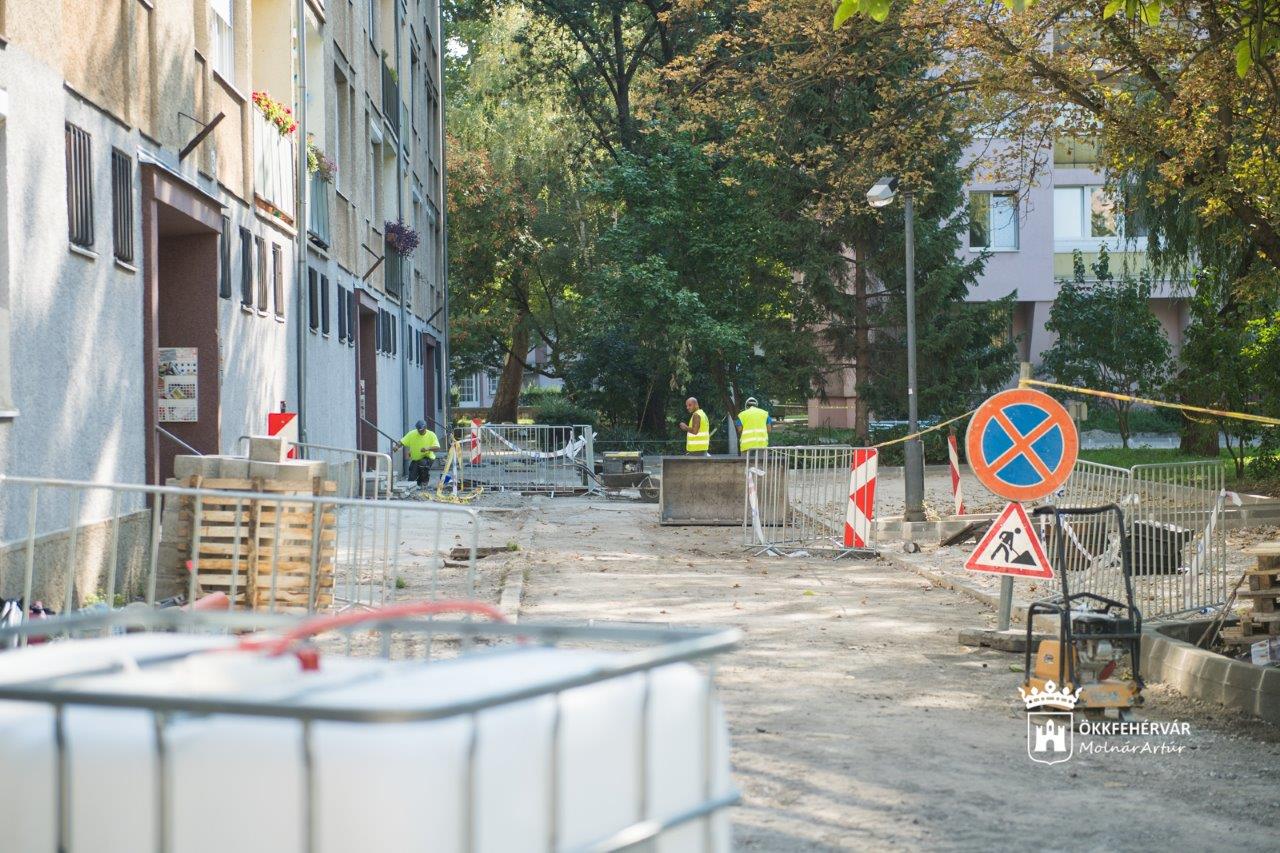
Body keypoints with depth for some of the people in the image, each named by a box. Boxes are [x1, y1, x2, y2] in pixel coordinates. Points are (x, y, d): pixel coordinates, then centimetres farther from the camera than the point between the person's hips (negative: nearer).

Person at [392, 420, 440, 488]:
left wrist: (428, 448, -37)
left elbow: (437, 447, -17)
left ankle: (424, 482, -11)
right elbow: (402, 442, -9)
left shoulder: (431, 435, -10)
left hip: (427, 458, -3)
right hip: (415, 459, 3)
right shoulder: (412, 434, -6)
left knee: (423, 463, -38)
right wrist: (396, 446, -31)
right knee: (412, 478, -8)